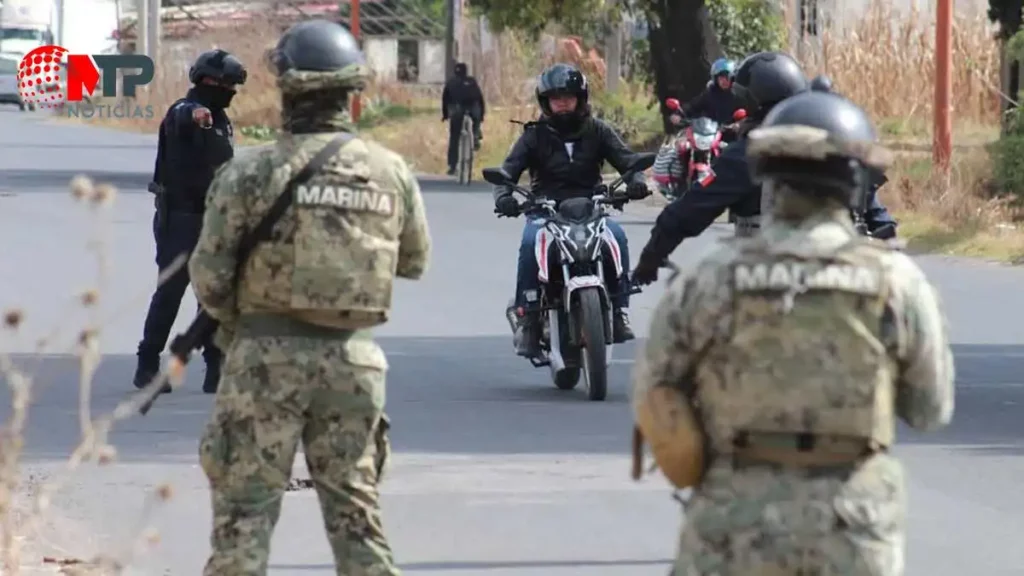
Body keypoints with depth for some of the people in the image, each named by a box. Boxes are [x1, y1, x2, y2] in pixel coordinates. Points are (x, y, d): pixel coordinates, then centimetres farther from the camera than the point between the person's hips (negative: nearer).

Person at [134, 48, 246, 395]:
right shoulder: (182, 112, -13)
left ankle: (216, 366, 10)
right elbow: (182, 118, -40)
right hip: (180, 217, -7)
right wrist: (195, 116, -64)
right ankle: (147, 365, 4)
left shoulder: (220, 119, 14)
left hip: (213, 217, 7)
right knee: (170, 291, -4)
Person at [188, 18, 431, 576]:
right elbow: (415, 260, 14)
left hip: (268, 355, -3)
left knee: (245, 507, 2)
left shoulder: (249, 175, -10)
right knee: (355, 505, 11)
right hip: (355, 357, 3)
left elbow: (209, 275, -7)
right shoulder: (392, 172, 0)